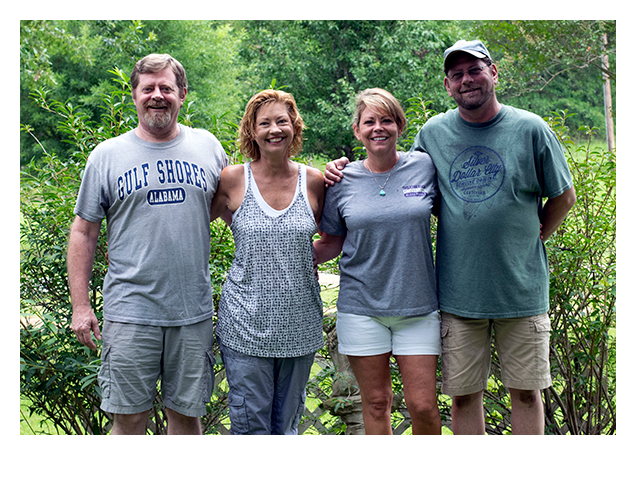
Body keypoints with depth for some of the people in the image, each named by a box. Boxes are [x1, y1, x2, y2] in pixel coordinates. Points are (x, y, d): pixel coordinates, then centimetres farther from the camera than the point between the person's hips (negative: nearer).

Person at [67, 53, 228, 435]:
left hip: (194, 311, 2)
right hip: (130, 311, -1)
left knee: (187, 412, 11)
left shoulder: (208, 146, 7)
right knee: (130, 417, 4)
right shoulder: (107, 155, 2)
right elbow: (84, 232, 5)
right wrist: (80, 305, 0)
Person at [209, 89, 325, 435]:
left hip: (299, 325, 2)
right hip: (245, 325, -2)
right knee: (250, 424, 3)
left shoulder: (313, 181, 1)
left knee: (287, 423, 14)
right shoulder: (233, 180, -3)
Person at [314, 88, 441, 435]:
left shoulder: (425, 166, 1)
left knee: (423, 405, 1)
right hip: (362, 305, 0)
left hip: (417, 303, 0)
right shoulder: (343, 180, 2)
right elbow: (331, 241, 10)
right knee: (376, 402, 10)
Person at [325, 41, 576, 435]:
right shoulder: (432, 133, 3)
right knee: (464, 394, 7)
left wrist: (534, 239, 3)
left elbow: (564, 197, 9)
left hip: (522, 291, -1)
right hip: (458, 294, 1)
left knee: (526, 391, 9)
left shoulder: (530, 129, -2)